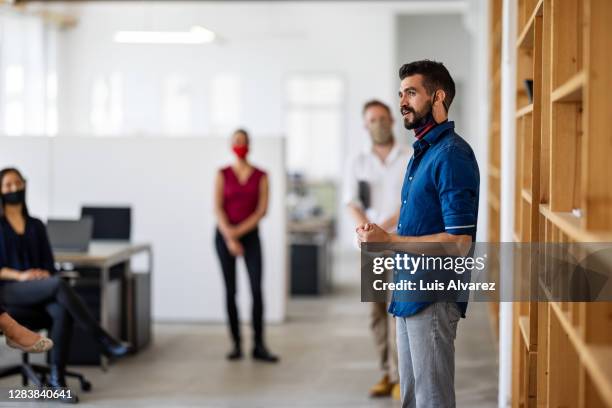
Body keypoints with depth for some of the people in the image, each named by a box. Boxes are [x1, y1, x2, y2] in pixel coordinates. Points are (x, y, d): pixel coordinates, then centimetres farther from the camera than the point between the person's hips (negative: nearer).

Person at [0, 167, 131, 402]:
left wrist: (45, 274, -10)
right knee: (59, 285, -34)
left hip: (38, 290, 4)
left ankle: (56, 377, -31)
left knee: (62, 312, -33)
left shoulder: (36, 226, 16)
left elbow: (49, 263, 13)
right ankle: (103, 341, -32)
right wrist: (19, 275, -19)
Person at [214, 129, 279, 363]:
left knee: (257, 289, -10)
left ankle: (259, 346, -8)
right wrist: (229, 238, -14)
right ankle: (236, 344, 6)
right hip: (225, 235, 0)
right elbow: (218, 208, -4)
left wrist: (239, 231, -13)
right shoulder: (223, 174, 3)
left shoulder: (261, 176, 4)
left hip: (250, 235, 0)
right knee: (230, 290, 0)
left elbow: (262, 210, -3)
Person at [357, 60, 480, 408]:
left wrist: (389, 240, -19)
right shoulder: (422, 152, 14)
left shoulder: (452, 155, -16)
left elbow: (459, 241, -22)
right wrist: (380, 235, 6)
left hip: (433, 297, -9)